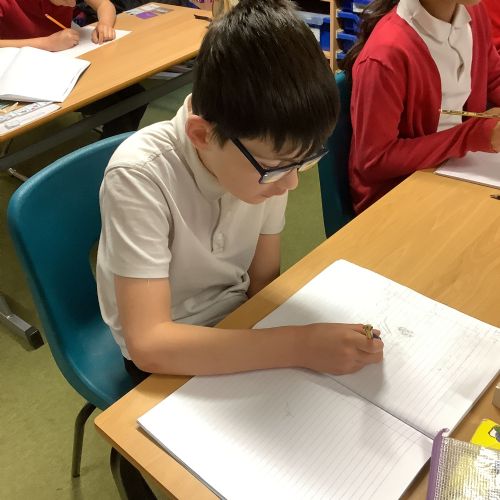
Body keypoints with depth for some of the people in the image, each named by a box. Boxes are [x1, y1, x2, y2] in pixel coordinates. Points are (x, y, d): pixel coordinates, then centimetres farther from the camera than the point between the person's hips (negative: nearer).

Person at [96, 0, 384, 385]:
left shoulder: (266, 158, -15)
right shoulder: (141, 178, -28)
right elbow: (149, 345, -32)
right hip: (168, 355, -4)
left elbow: (263, 279, -2)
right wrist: (299, 347, -35)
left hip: (238, 322, 4)